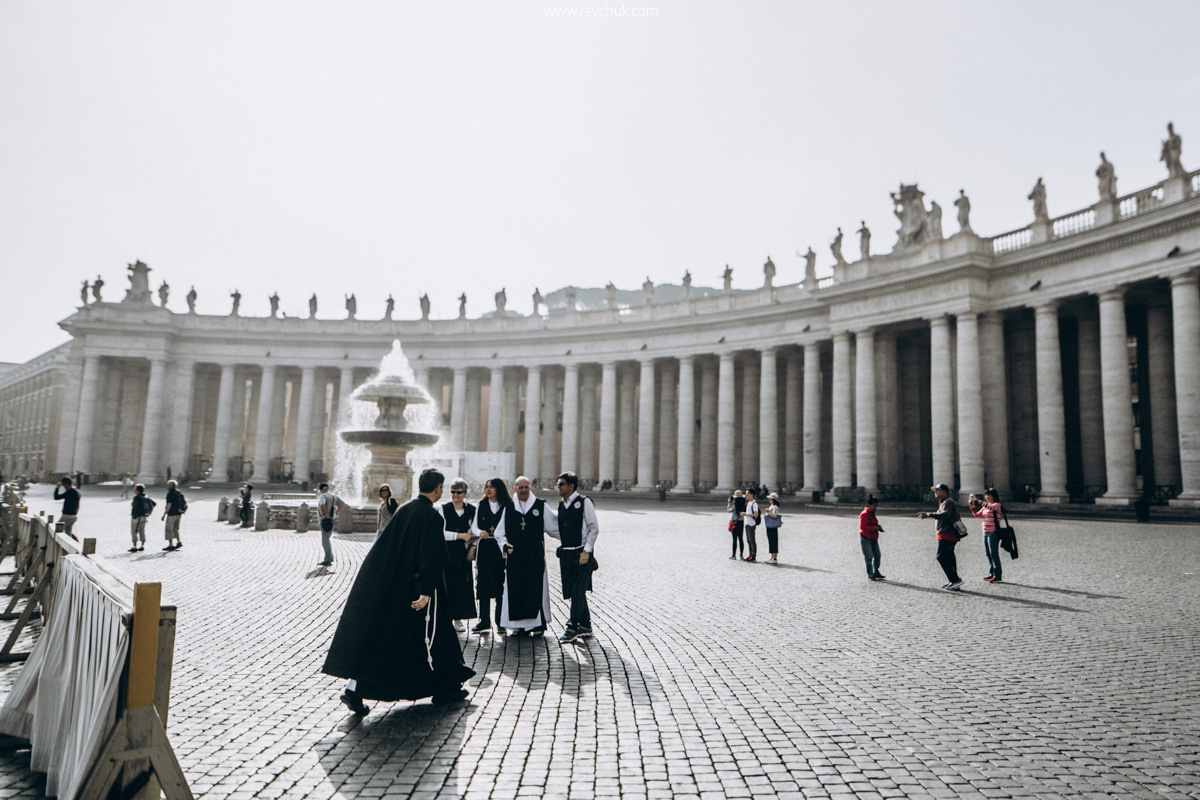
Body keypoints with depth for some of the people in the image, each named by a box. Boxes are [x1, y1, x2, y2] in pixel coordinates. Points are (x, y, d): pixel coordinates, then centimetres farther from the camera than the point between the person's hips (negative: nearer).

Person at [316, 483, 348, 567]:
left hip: (325, 520, -9)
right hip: (332, 519, 9)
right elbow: (343, 505, 18)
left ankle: (328, 560, -6)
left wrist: (324, 514, -25)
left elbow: (322, 504, -34)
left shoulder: (322, 496, -13)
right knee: (326, 539, 20)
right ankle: (330, 557, 22)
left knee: (325, 540, -5)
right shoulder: (334, 496, 13)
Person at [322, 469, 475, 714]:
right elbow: (432, 558, -21)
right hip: (415, 589, -6)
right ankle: (446, 690, 21)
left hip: (390, 587, 6)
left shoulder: (403, 509, 7)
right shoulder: (432, 516, -15)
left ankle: (353, 689, -1)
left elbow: (384, 547, 12)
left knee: (376, 635, 8)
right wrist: (426, 592, -22)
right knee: (430, 636, 7)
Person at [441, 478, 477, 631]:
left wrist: (472, 546, -4)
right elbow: (440, 532, -7)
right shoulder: (443, 509, -1)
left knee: (462, 585, 3)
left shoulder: (471, 510, 6)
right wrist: (459, 535, -13)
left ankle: (458, 618, 14)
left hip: (463, 553, 2)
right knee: (447, 585, -5)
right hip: (446, 553, -2)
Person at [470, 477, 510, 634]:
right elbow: (473, 526, 9)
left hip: (501, 549, -3)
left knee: (501, 585, 1)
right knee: (483, 584, 0)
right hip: (484, 549, 3)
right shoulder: (481, 505, 11)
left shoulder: (508, 506, 0)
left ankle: (501, 621, 12)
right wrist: (480, 532, -11)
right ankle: (484, 621, 6)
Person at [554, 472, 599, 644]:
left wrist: (586, 551, -15)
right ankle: (585, 626, 21)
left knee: (578, 591, -6)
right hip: (566, 553, 7)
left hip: (581, 553, -7)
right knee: (574, 591, 11)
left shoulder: (584, 502, -8)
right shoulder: (561, 505, 12)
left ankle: (573, 628, -2)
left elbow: (594, 528, -10)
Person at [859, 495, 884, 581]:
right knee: (869, 557, -3)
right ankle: (869, 575, 6)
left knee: (877, 555, 9)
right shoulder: (864, 514, -16)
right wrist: (875, 528, -22)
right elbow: (862, 527, -23)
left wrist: (878, 527, 6)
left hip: (873, 539, 9)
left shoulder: (872, 513, 14)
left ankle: (876, 572, 21)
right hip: (865, 539, -9)